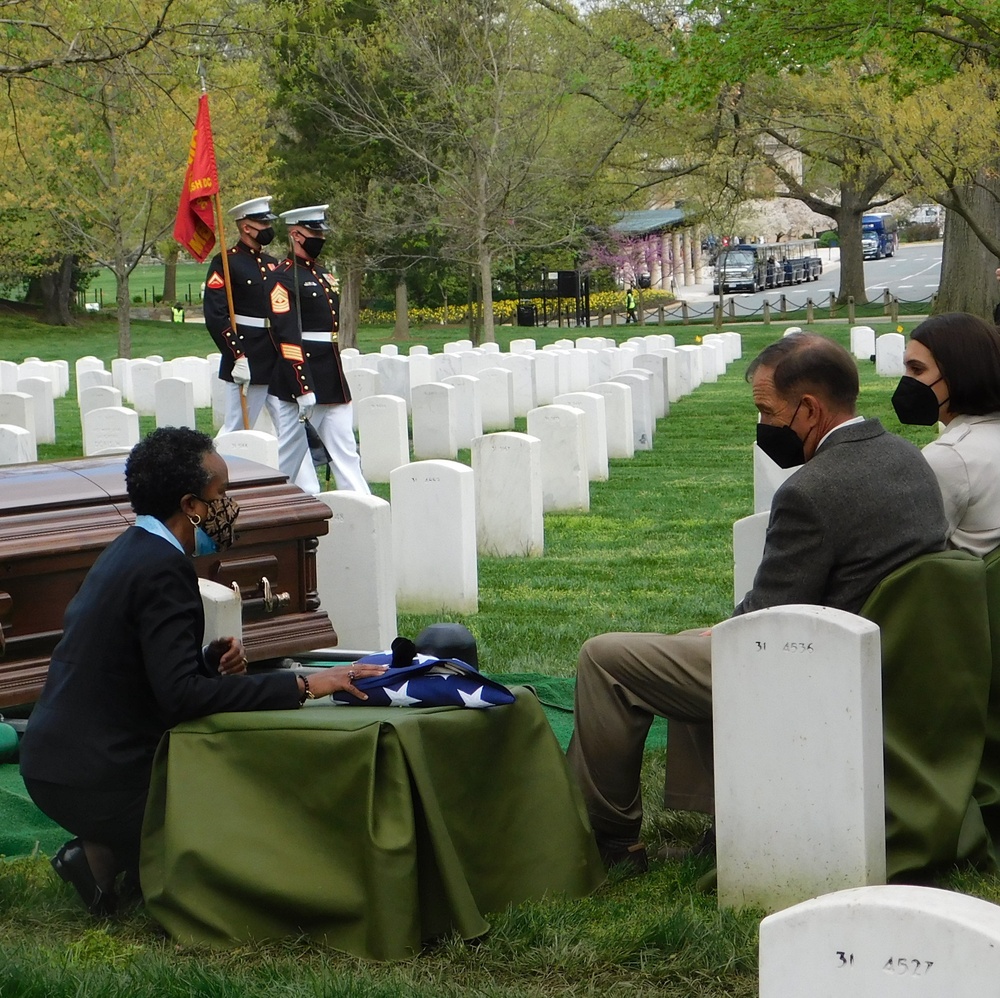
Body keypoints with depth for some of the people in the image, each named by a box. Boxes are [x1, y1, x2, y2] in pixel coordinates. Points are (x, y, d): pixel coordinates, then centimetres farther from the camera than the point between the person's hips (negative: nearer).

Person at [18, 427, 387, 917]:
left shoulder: (131, 549, 11)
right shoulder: (162, 569, -19)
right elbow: (181, 693, -28)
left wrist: (211, 660, -1)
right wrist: (301, 685, -27)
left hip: (54, 759, 9)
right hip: (94, 778, -9)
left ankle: (103, 853, 8)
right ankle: (106, 859, -1)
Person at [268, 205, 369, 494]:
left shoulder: (324, 274, 16)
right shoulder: (283, 277, -11)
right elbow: (287, 337, -19)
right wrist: (304, 389, -24)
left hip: (334, 383, 8)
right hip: (301, 382, -8)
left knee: (346, 454, 5)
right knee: (290, 456, 2)